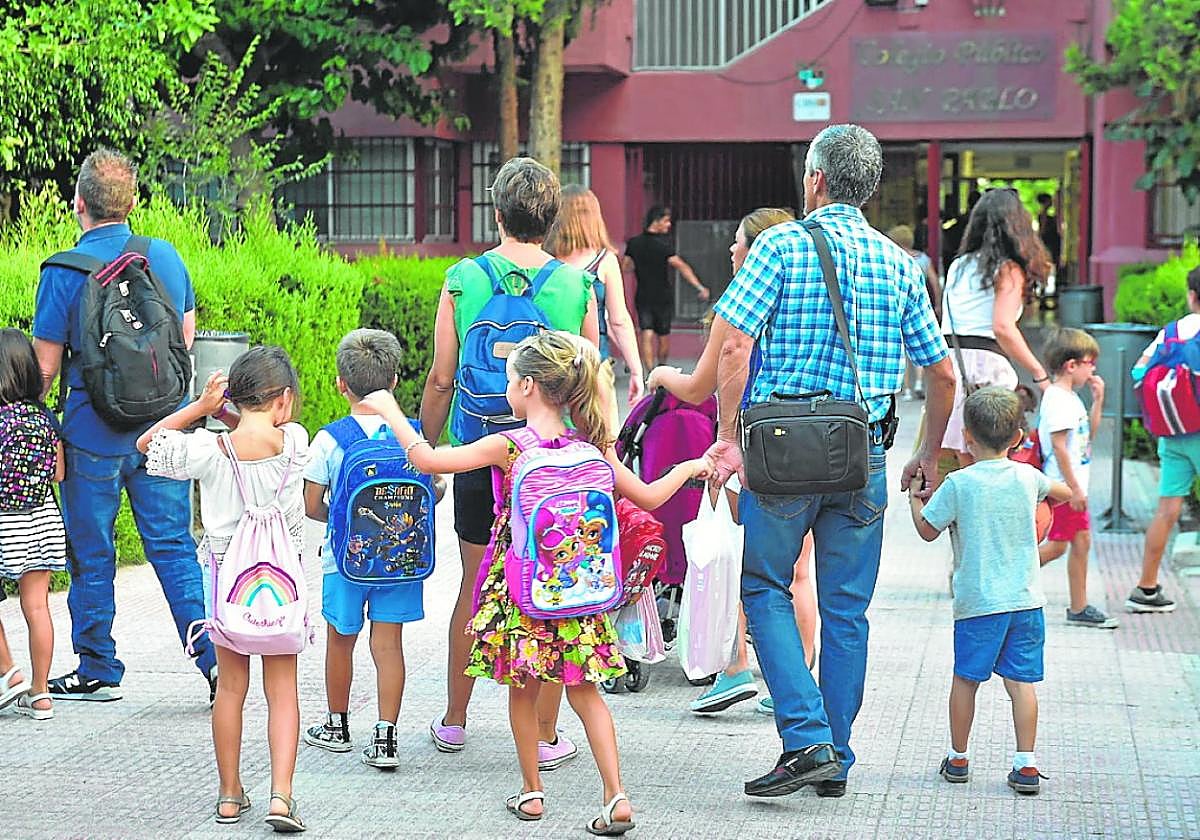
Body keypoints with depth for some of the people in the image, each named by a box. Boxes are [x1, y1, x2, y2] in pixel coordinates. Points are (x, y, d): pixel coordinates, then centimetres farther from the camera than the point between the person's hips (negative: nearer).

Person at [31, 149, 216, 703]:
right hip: (163, 429, 4)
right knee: (173, 546, 8)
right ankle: (214, 658, 0)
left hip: (94, 434, -4)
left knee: (91, 554, 9)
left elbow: (45, 366, -10)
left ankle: (98, 672, 18)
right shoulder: (166, 257, 1)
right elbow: (187, 335, 12)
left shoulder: (65, 273, -13)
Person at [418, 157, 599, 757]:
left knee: (476, 586, 14)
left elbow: (441, 381, -1)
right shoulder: (577, 285, -4)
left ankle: (454, 723, 25)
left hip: (481, 454, 1)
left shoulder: (463, 281, -4)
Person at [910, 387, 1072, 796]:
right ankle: (1026, 766, -1)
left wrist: (915, 496, 18)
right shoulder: (1027, 477, 2)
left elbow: (927, 530, 1)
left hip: (978, 604, -3)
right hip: (1026, 600, 3)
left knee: (965, 678, 10)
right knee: (1021, 680, 3)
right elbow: (1064, 492, 23)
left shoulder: (958, 484, -9)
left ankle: (958, 758, 19)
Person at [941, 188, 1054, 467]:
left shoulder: (958, 266, 18)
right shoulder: (1008, 269, -1)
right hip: (986, 363, -6)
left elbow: (946, 324, 14)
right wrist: (1040, 374, -11)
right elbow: (1003, 328, -13)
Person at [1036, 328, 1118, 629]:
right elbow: (1059, 447, -22)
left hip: (1073, 485, 10)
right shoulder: (1057, 399, -18)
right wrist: (1074, 488, -21)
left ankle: (1079, 608, 15)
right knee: (1057, 545, -6)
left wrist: (1098, 400, 13)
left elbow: (1089, 432, 25)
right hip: (1063, 486, -10)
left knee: (1081, 542, 10)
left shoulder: (1070, 397, 13)